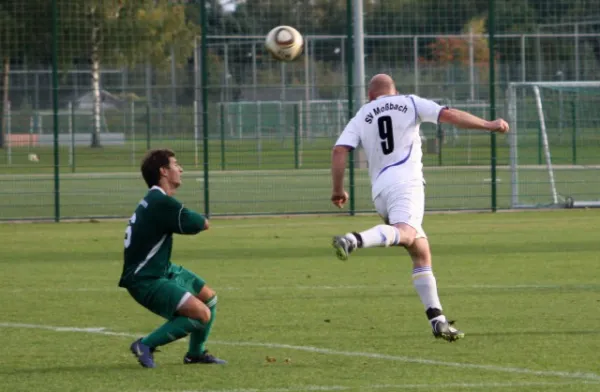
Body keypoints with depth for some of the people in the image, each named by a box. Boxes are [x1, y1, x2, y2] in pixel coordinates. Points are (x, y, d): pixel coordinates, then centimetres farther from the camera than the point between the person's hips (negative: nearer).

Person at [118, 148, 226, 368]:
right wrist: (202, 221, 3)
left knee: (208, 297, 21)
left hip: (162, 270, 11)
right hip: (145, 280, -11)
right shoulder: (162, 203, -24)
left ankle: (195, 353, 35)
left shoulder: (155, 200, 11)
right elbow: (202, 225, -18)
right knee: (201, 314, -19)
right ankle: (146, 346, -9)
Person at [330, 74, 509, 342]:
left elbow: (339, 151, 9)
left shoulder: (362, 117, 22)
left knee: (421, 254, 13)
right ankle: (355, 240, -62)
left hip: (379, 189, 5)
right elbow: (449, 115, 6)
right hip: (406, 182, -5)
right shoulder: (410, 104, 17)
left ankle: (437, 319, 5)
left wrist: (338, 189, 17)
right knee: (405, 232, -32)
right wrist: (488, 126, 13)